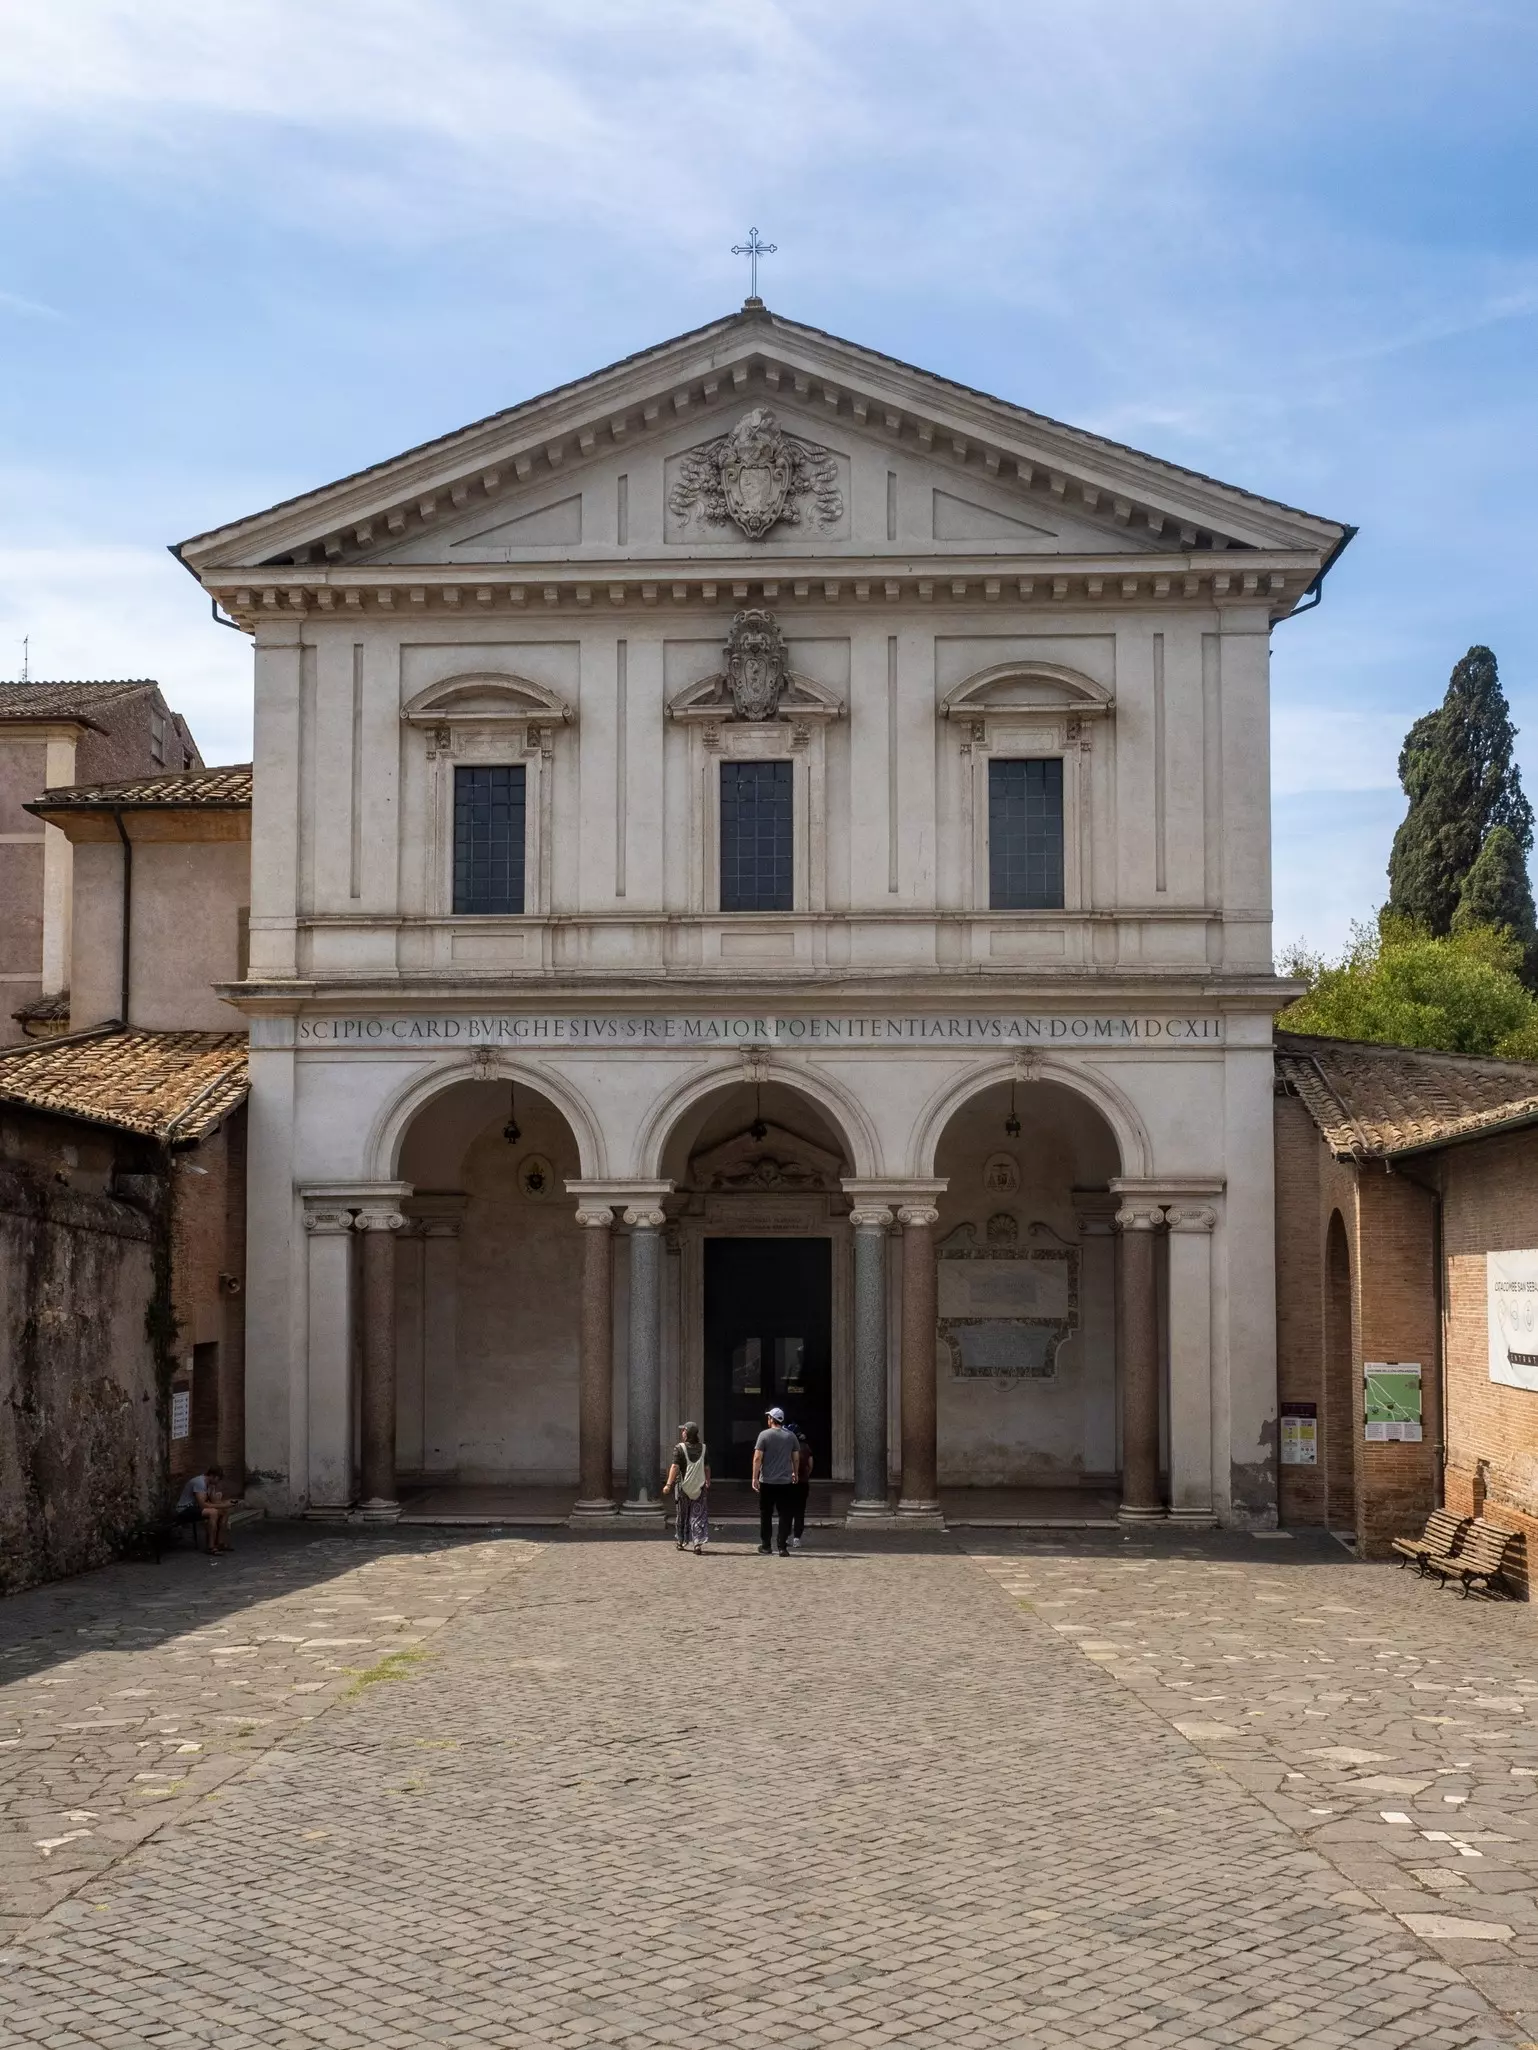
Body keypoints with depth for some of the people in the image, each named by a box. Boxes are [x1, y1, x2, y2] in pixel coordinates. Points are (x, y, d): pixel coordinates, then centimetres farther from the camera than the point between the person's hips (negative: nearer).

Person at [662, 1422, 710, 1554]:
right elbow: (707, 1468, 5)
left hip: (684, 1487, -2)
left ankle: (682, 1542, 27)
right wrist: (708, 1482, 18)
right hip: (700, 1487, 2)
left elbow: (675, 1467, -16)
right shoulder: (703, 1448, 2)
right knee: (699, 1515, 2)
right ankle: (698, 1543, -12)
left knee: (682, 1515, 14)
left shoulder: (679, 1448, -9)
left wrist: (668, 1484, -17)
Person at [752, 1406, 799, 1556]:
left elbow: (757, 1458, -9)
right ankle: (782, 1547, -2)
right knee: (784, 1515, 3)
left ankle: (765, 1546, 14)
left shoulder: (764, 1435, -6)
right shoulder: (791, 1436, 3)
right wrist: (795, 1473, 24)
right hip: (786, 1482, 2)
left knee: (765, 1515, 10)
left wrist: (755, 1478, -5)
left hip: (767, 1482, -2)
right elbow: (795, 1458, 10)